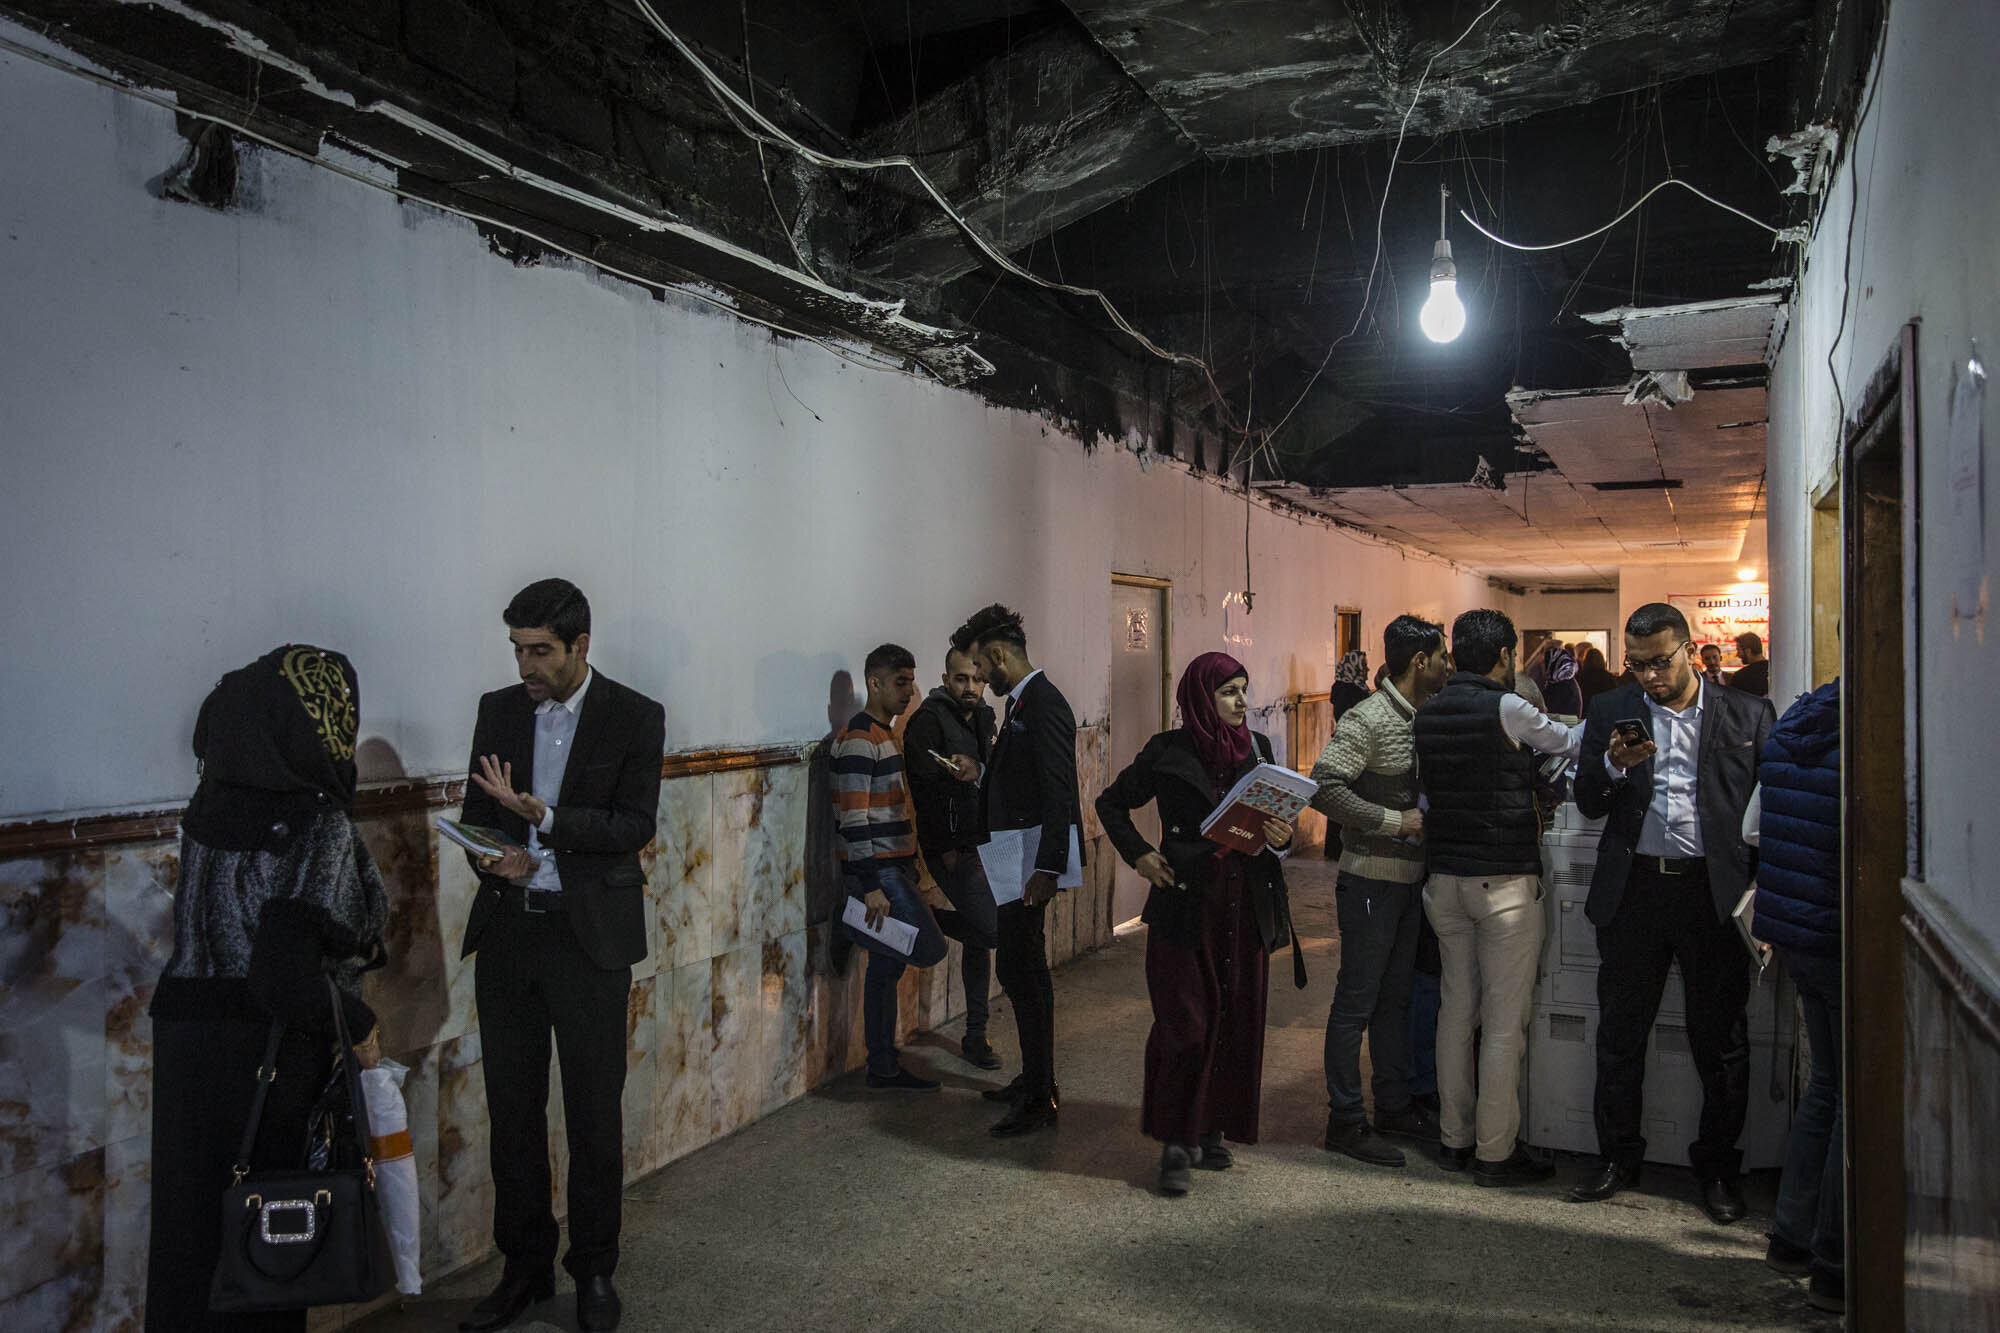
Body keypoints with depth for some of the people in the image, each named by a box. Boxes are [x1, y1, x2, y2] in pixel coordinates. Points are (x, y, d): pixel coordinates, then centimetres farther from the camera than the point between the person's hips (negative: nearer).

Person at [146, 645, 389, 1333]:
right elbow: (284, 978, -26)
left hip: (183, 1027, 6)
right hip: (266, 1051, -6)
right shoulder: (317, 825, -21)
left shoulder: (209, 806, 0)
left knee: (194, 1220, 19)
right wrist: (356, 1023, -10)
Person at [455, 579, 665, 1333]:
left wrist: (541, 816, -22)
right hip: (508, 931, 4)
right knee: (511, 1111, 11)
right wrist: (495, 860, -10)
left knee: (594, 1113, 5)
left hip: (589, 935, -4)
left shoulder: (634, 718, -5)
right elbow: (476, 815, 11)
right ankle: (525, 1269, 27)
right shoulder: (499, 710, 7)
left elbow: (636, 825, -11)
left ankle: (594, 1270, 22)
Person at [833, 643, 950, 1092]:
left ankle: (884, 1069, 18)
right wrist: (871, 887, -22)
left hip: (895, 870, 10)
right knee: (930, 950, -13)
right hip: (876, 874, -10)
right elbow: (854, 818, -20)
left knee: (887, 967, 12)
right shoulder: (859, 739, -15)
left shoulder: (887, 734, 16)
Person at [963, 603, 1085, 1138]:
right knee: (1024, 972, 18)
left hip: (1031, 859, -10)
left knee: (1021, 973, -5)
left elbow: (1059, 792, -23)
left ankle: (1038, 1099, 4)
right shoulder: (1022, 701, 13)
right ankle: (1036, 1080, 31)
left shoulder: (1043, 704, -17)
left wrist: (1047, 868, -26)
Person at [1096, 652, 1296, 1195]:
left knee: (1237, 1020, 7)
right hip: (1186, 904, -4)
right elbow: (1112, 803, 8)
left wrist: (1283, 837, -8)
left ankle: (1214, 1130, 22)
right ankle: (1177, 1141, 7)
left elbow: (1280, 821, 15)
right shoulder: (1168, 752, -2)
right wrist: (1139, 854, -3)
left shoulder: (1258, 747, 8)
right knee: (1185, 1023, -5)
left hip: (1247, 906, 4)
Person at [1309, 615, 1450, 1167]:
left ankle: (1394, 1105, 30)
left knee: (1395, 997, 17)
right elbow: (1324, 789, -24)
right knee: (1356, 1000, -1)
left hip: (1408, 878, 9)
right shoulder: (1367, 719, -16)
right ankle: (1345, 1120, 8)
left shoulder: (1420, 718, 11)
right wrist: (1394, 821, -20)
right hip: (1371, 878, -9)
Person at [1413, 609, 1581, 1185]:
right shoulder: (1507, 709, -12)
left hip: (1445, 875, 6)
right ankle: (1495, 1152, 7)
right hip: (1504, 879, -6)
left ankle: (1453, 1137, 21)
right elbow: (1571, 742, 5)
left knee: (1456, 1008, 13)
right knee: (1505, 1021, 1)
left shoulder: (1428, 712, 6)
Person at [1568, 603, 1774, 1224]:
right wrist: (1614, 766, -15)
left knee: (1721, 1040, 8)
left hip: (1715, 892, -1)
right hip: (1633, 890, 2)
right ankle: (1617, 1156, 24)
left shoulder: (1747, 714, 3)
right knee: (1619, 1033, 9)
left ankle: (1718, 1167, 24)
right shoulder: (1610, 712, 6)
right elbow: (1589, 805, 5)